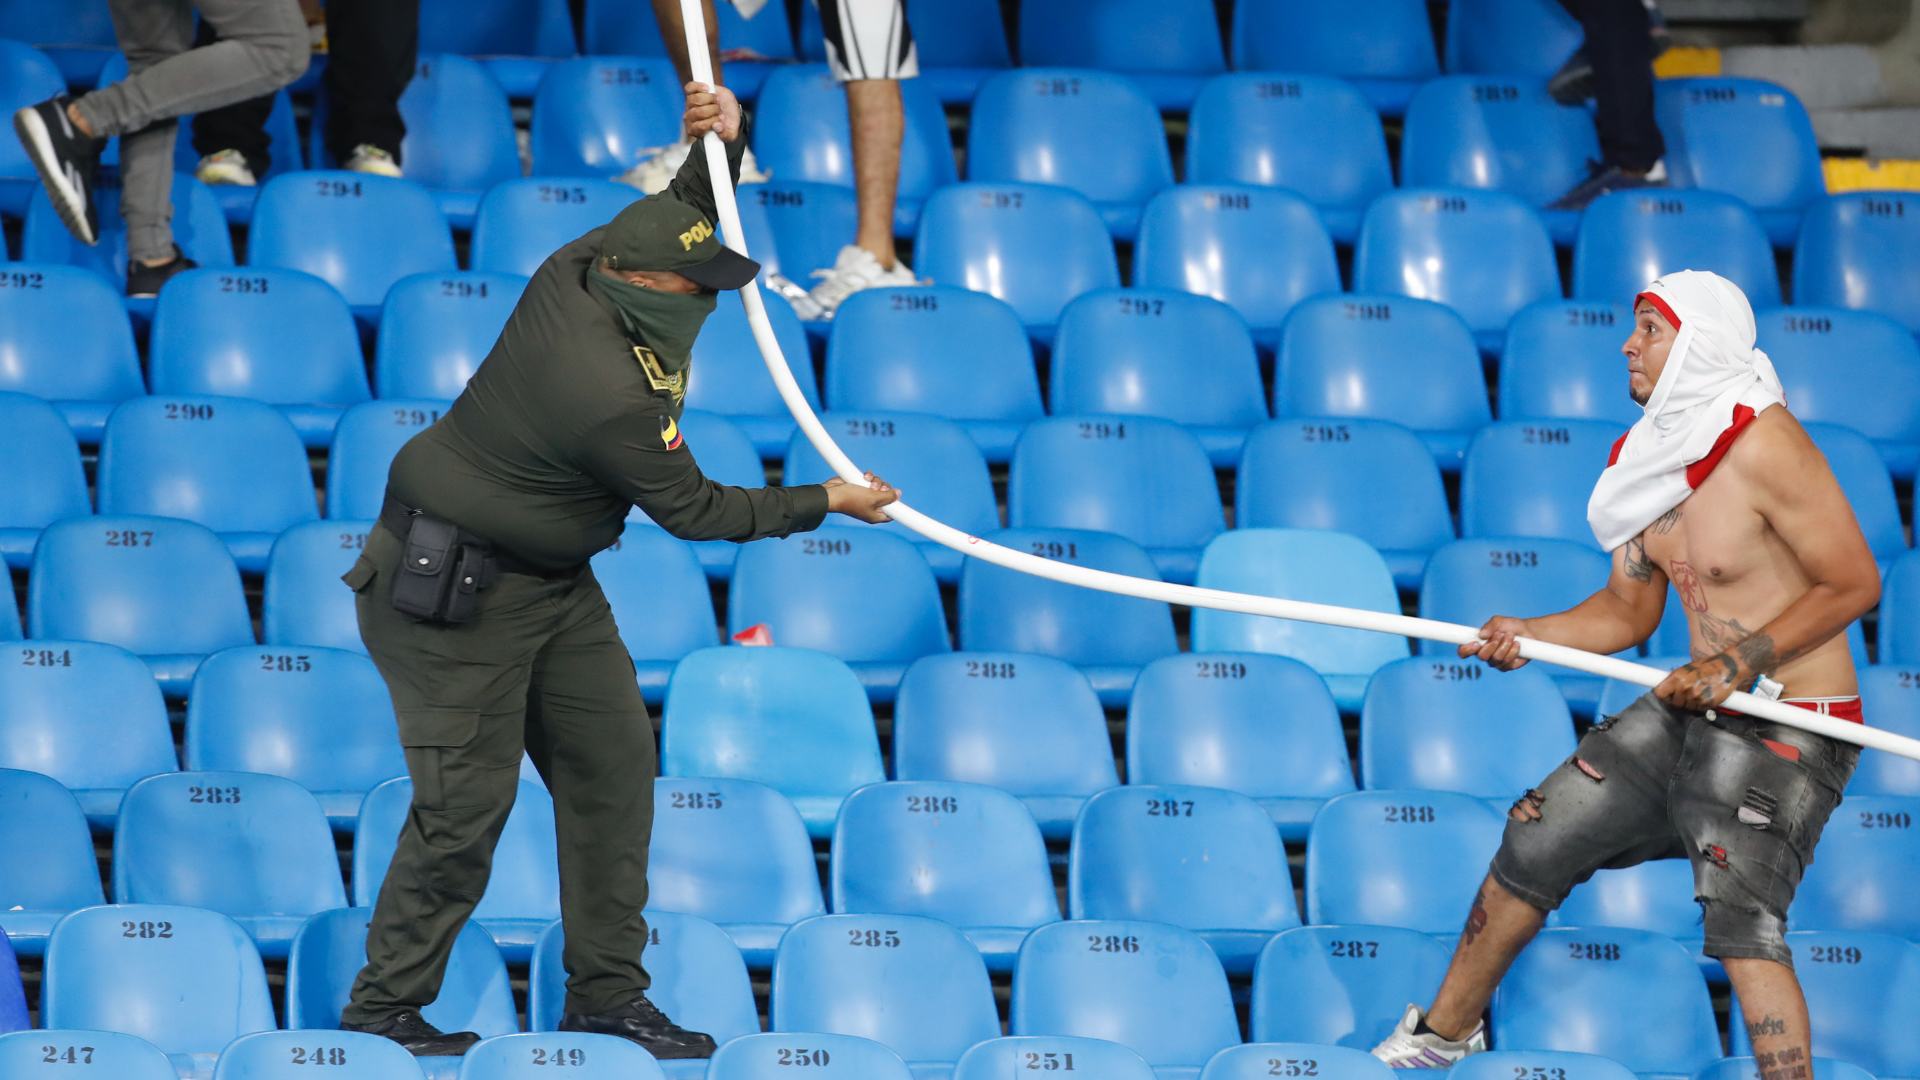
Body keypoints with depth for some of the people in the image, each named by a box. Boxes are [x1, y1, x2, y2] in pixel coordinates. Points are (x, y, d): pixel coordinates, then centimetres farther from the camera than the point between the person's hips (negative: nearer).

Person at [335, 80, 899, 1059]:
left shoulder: (577, 271, -7)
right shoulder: (614, 396, -31)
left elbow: (687, 209, 15)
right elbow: (694, 510, -16)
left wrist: (721, 142, -5)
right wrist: (825, 504, -5)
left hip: (551, 586, 10)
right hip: (449, 593, -10)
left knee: (613, 760, 8)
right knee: (467, 803, -6)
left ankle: (605, 991, 16)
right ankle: (385, 1005, 9)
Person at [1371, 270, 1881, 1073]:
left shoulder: (1764, 446, -21)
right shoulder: (1653, 451, 5)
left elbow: (1854, 583, -18)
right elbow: (1629, 610, 13)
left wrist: (1742, 660, -22)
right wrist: (1530, 635, -3)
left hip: (1787, 728, -9)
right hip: (1694, 708, 9)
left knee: (1742, 914, -23)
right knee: (1536, 839, 13)